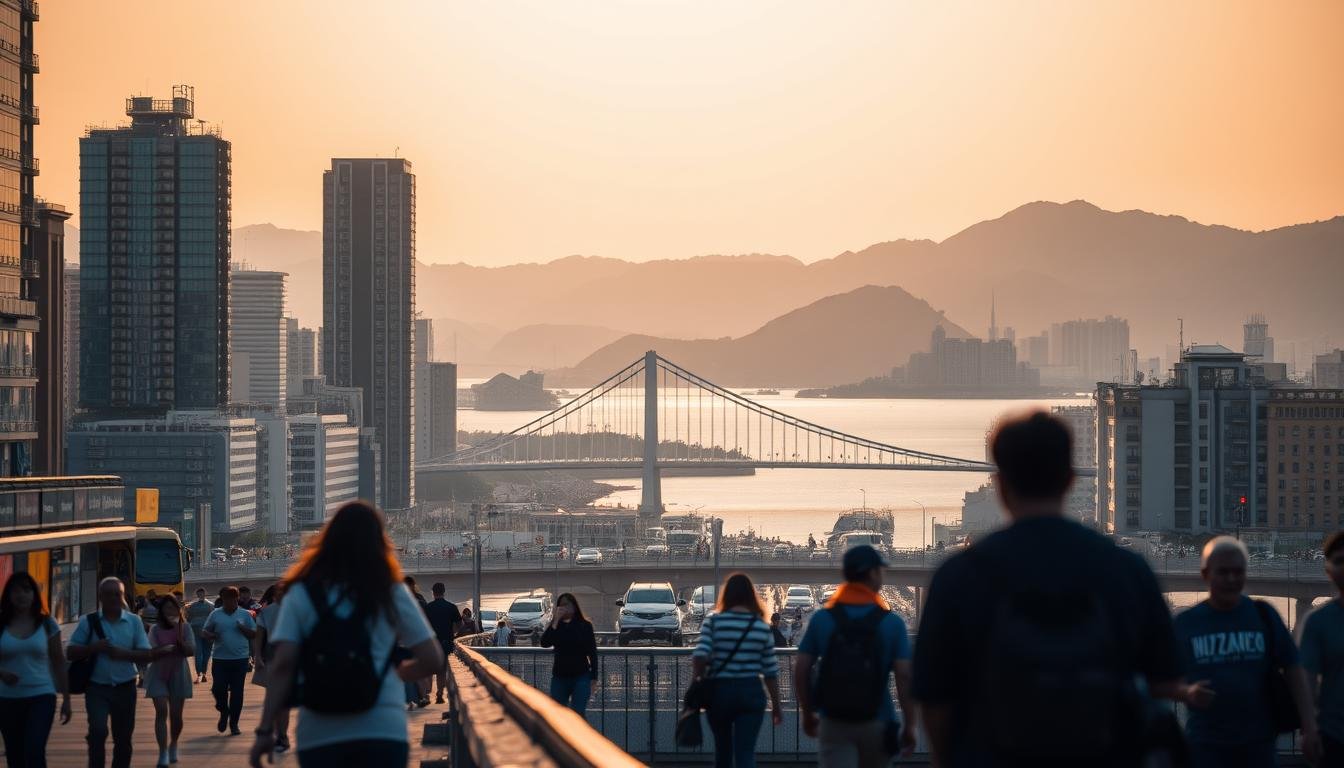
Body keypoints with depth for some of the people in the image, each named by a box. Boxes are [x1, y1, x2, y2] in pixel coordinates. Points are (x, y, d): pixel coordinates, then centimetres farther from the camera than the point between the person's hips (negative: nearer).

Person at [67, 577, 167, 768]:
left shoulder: (134, 621, 4)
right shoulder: (89, 622, 0)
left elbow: (147, 655, 0)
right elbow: (70, 652, -1)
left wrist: (124, 654, -16)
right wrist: (93, 648, -17)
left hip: (125, 688, 2)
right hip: (97, 688, -2)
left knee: (123, 738, 11)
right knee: (98, 731, -21)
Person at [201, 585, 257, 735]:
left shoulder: (245, 614, 6)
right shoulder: (215, 614, 6)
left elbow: (254, 634, 8)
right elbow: (204, 632, 10)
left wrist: (243, 628, -10)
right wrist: (210, 636, -12)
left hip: (240, 658, 0)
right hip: (220, 658, 0)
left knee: (237, 692, 1)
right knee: (218, 688, -5)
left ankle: (233, 724, 10)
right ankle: (224, 713, 24)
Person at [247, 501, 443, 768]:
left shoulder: (301, 595, 3)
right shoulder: (392, 594, 4)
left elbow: (282, 666, -6)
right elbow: (432, 660, 3)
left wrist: (265, 731, -5)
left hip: (318, 736, 1)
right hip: (382, 731, -1)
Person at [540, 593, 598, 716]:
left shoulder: (584, 625, -2)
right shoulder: (555, 626, 3)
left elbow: (592, 653, 0)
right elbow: (544, 643, -15)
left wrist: (593, 678, -4)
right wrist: (555, 622, -19)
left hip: (581, 677, -3)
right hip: (559, 677, 3)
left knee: (577, 715, -10)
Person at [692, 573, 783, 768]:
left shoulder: (713, 622, -4)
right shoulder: (762, 627, 2)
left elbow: (700, 656, -17)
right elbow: (771, 671, 3)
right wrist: (776, 705, 12)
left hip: (720, 691, 0)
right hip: (751, 692, 0)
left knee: (723, 748, 19)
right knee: (746, 752, -4)